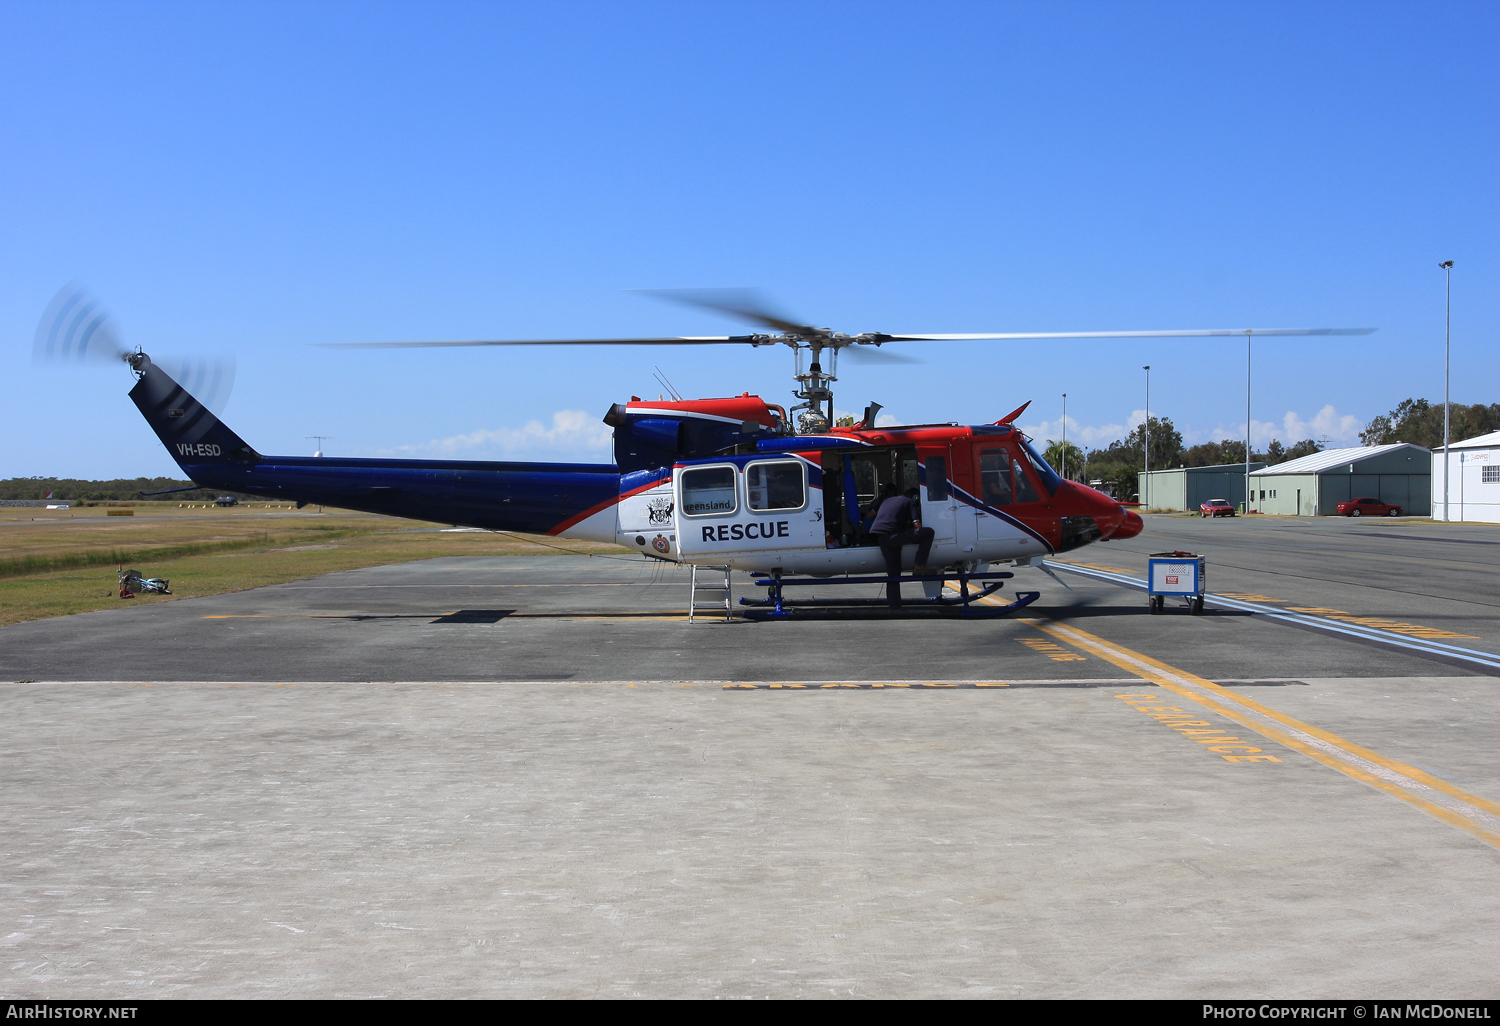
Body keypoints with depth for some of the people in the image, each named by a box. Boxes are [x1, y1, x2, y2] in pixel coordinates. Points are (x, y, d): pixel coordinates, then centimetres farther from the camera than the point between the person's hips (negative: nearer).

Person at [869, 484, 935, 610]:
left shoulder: (887, 500, 30)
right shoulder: (910, 502, 11)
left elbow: (870, 515, 41)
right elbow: (917, 525, 0)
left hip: (880, 537, 7)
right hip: (893, 535, -7)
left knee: (893, 572, 16)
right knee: (928, 532, 0)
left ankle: (894, 606, 13)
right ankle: (920, 566, -1)